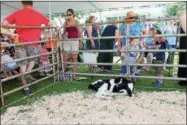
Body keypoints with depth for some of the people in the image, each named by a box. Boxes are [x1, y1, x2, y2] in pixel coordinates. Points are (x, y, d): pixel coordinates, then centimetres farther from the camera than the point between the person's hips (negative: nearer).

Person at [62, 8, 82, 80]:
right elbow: (64, 32, 15)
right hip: (67, 41, 2)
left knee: (74, 58, 2)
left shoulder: (76, 22, 3)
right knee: (65, 58, -3)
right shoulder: (65, 23, 8)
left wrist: (80, 42, 0)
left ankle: (74, 74, 8)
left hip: (75, 41, -2)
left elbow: (80, 33, 4)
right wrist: (64, 35, -7)